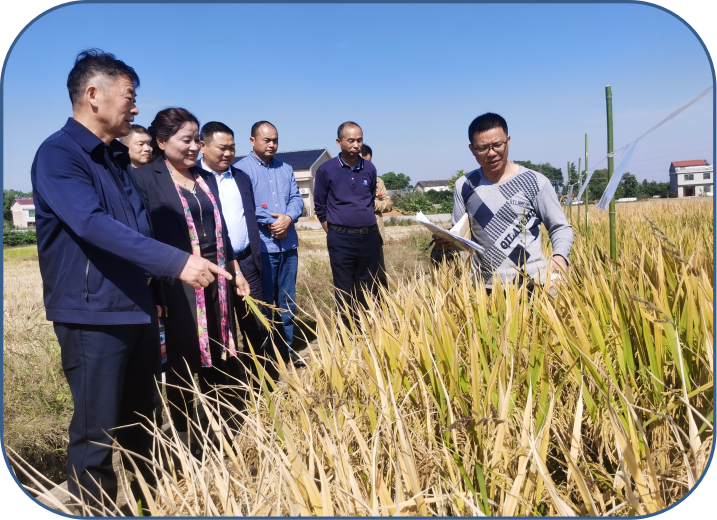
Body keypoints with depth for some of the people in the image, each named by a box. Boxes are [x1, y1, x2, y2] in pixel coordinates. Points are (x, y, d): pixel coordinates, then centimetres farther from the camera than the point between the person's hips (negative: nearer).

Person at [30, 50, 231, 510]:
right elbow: (94, 225, -28)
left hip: (136, 310, 8)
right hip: (92, 316, -8)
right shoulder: (58, 155, -13)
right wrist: (176, 262, -35)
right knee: (97, 434, 2)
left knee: (145, 425, 18)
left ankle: (151, 504, 36)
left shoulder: (116, 157, 13)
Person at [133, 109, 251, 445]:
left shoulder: (206, 179, 14)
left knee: (220, 355, 13)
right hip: (176, 283, -6)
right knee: (182, 360, 5)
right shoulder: (146, 179, -6)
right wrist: (154, 289, -14)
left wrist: (236, 272, 17)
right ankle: (183, 437, 22)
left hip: (215, 280, 6)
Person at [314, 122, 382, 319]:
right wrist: (334, 235, 4)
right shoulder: (326, 170, -3)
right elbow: (320, 208, 5)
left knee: (367, 293, 10)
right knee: (345, 295, 3)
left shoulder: (369, 169, 7)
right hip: (341, 241, -3)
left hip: (370, 238, 3)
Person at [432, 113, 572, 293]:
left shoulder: (534, 182, -5)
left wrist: (559, 257, -19)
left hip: (532, 284, -2)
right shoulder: (464, 186, 4)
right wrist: (446, 240, -13)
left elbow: (561, 228, 0)